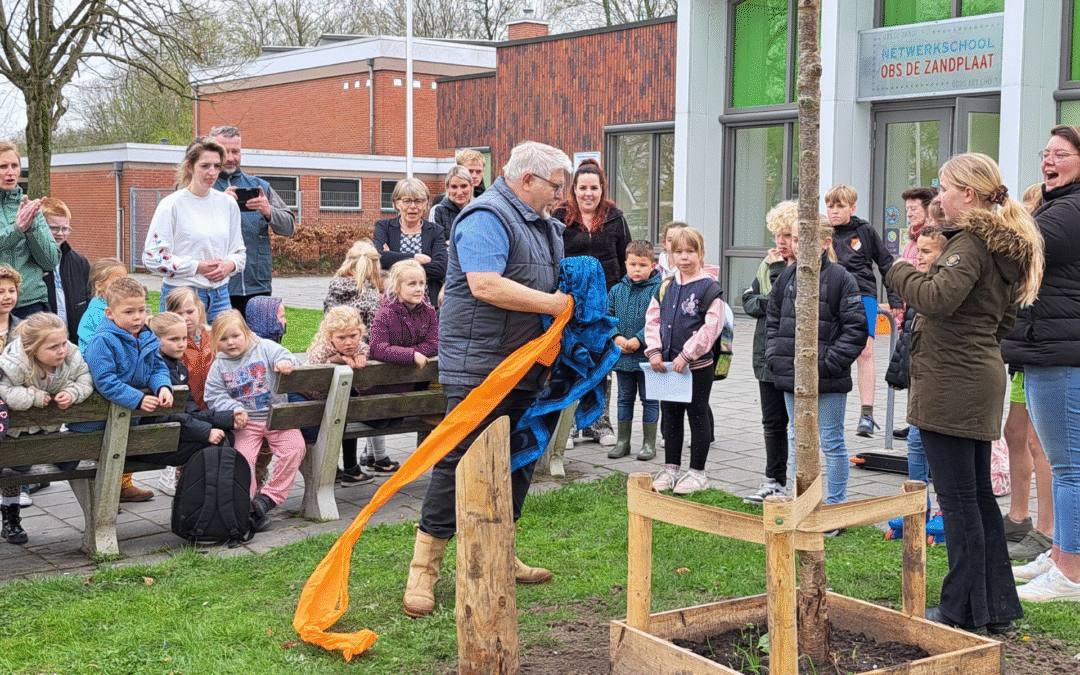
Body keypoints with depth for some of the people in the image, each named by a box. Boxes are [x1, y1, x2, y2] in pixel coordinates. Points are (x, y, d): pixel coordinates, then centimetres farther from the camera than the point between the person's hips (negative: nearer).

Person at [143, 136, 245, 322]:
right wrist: (198, 267, -12)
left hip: (220, 295, 4)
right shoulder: (172, 205, -4)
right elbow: (152, 258, -9)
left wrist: (230, 264, -4)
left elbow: (239, 251, 19)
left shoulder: (228, 203, 10)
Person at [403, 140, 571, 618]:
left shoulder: (540, 223, 18)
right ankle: (423, 571, -1)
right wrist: (553, 304, -21)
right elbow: (485, 285, -26)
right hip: (479, 365, -10)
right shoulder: (486, 218, -14)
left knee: (518, 461, 14)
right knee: (461, 462, -8)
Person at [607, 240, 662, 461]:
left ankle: (649, 442, 15)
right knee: (625, 398, 15)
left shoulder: (658, 290, -8)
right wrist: (616, 337, -10)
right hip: (622, 356, 4)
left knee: (649, 400, 5)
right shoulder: (616, 290, 5)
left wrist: (639, 339, -20)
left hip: (648, 355, -4)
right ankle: (623, 441, 24)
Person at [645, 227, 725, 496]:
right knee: (670, 415, 14)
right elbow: (652, 320, 10)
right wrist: (654, 351, -4)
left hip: (697, 365, -6)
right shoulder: (665, 287, 8)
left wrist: (687, 355, -19)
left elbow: (711, 327, -16)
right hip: (667, 364, 6)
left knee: (698, 416, 5)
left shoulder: (709, 287, -10)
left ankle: (697, 472, 14)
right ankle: (671, 467, 25)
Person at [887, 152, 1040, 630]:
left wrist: (898, 271, -14)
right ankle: (997, 607, 22)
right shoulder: (1004, 244, 15)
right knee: (979, 496, 15)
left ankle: (964, 611, 5)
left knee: (958, 499, -2)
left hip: (950, 383, -10)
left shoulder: (970, 243, -15)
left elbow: (938, 298, -29)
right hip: (981, 376, 10)